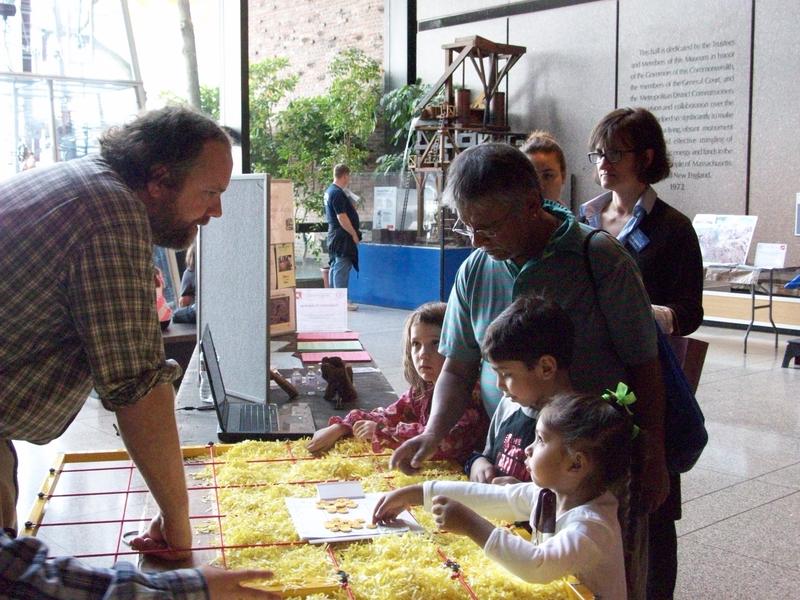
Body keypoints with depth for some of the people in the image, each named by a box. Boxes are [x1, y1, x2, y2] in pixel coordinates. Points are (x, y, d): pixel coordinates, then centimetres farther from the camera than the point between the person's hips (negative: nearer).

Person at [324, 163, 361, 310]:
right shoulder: (338, 193, -19)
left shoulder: (329, 191, 13)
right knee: (342, 268, -8)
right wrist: (354, 234, -16)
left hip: (334, 234, 11)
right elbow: (342, 217, -22)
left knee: (335, 267, 15)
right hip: (342, 236, -11)